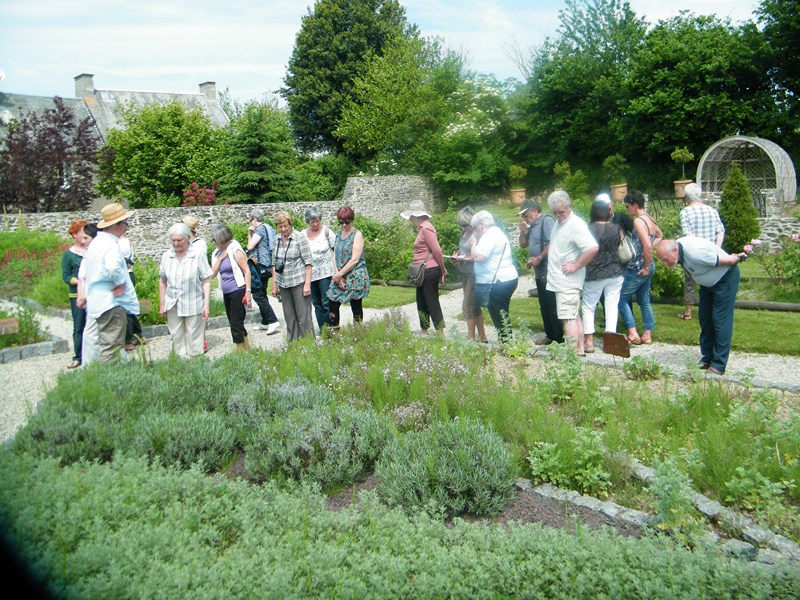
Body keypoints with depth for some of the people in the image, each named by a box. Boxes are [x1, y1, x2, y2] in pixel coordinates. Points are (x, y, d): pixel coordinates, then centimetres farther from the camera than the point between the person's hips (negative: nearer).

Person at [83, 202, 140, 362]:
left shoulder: (97, 241, 16)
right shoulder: (110, 244, -17)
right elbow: (113, 268, -38)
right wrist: (120, 283, -21)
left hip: (99, 303, 10)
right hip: (112, 303, -10)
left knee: (106, 346, 18)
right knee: (112, 350, -7)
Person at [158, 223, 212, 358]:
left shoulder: (197, 255, -10)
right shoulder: (166, 256, 1)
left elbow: (206, 282, -7)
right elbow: (162, 282, 10)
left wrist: (206, 305, -11)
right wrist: (161, 305, 11)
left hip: (193, 305, -3)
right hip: (173, 305, 4)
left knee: (194, 339, 5)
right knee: (176, 337, 10)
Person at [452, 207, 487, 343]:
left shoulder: (475, 235, -16)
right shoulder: (465, 233, 9)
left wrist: (464, 258, -23)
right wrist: (457, 254, 4)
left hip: (473, 274, -9)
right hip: (464, 272, 9)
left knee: (467, 306, -7)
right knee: (474, 305, 13)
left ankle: (471, 339, 2)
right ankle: (482, 337, 22)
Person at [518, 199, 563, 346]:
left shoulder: (547, 221, -11)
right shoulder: (532, 226, 16)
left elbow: (552, 244, -21)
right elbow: (523, 245, 21)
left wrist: (539, 258, -18)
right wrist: (523, 231, 5)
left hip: (549, 273, -9)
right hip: (540, 273, 9)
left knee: (553, 307, -6)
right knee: (544, 306, 14)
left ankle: (560, 338, 0)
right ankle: (550, 335, 23)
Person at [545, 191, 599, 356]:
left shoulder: (576, 225, -17)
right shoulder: (558, 222, 12)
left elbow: (593, 248, -29)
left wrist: (576, 266, -21)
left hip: (568, 281, -10)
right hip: (559, 280, 10)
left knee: (568, 318, -8)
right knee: (574, 316, 14)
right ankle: (581, 349, 22)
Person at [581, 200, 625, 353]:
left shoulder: (589, 229, -12)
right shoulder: (616, 228, -2)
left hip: (595, 275, -3)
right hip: (615, 273, 3)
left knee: (588, 307, 10)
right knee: (612, 306, 10)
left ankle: (589, 340, 9)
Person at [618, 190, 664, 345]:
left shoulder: (638, 221, -19)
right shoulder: (649, 219, 9)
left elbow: (647, 245, -27)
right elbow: (660, 235, 27)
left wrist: (646, 267, -17)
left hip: (637, 269, -9)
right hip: (646, 267, 9)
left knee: (622, 298, 1)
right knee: (644, 299, 15)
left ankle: (633, 334, -4)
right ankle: (647, 335, 19)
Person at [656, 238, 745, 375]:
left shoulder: (695, 253, -39)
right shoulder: (675, 246, -11)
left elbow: (726, 260, -27)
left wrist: (738, 258, -5)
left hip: (726, 278, -9)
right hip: (708, 281, 9)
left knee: (721, 320, -9)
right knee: (704, 318, 8)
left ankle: (719, 365, -7)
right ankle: (707, 358, 17)